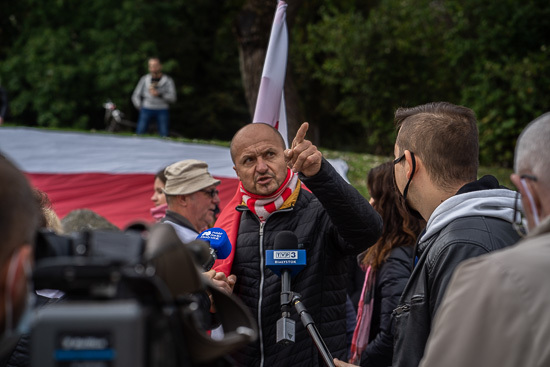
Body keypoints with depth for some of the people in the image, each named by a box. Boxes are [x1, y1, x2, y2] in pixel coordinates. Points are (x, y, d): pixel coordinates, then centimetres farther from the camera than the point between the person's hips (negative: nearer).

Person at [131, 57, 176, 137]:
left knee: (164, 135, -12)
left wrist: (159, 94, -16)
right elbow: (136, 96, 16)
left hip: (162, 110, -1)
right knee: (140, 132, -14)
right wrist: (140, 107, 4)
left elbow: (172, 98, -3)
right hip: (147, 109, 1)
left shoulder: (168, 80, 7)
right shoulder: (144, 79, 12)